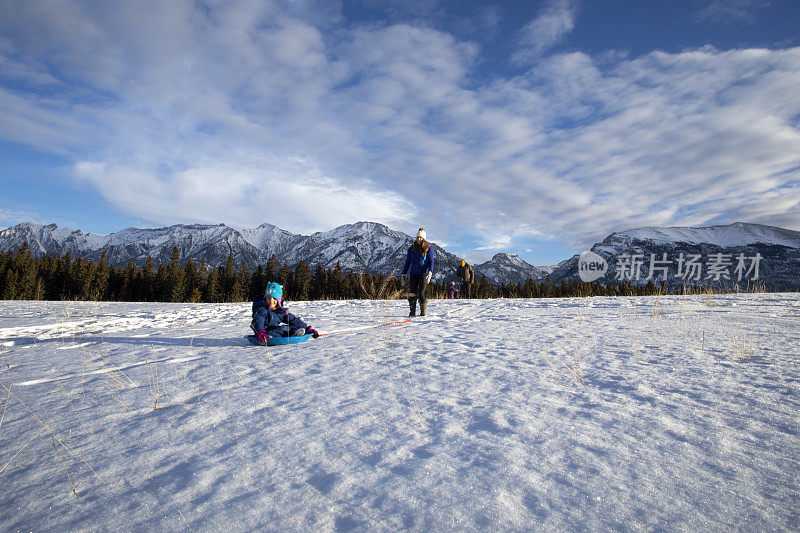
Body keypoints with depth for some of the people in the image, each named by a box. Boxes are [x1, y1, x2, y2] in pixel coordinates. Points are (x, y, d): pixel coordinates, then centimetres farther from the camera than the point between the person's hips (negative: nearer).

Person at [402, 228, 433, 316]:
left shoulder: (428, 248, 2)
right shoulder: (411, 248, 11)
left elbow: (431, 261, -6)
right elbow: (408, 262, 14)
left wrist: (430, 271, -22)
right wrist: (404, 273, 9)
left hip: (423, 274, -3)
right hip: (413, 274, 3)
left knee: (421, 293, -6)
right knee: (412, 293, 0)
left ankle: (423, 311, 6)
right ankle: (412, 312, 8)